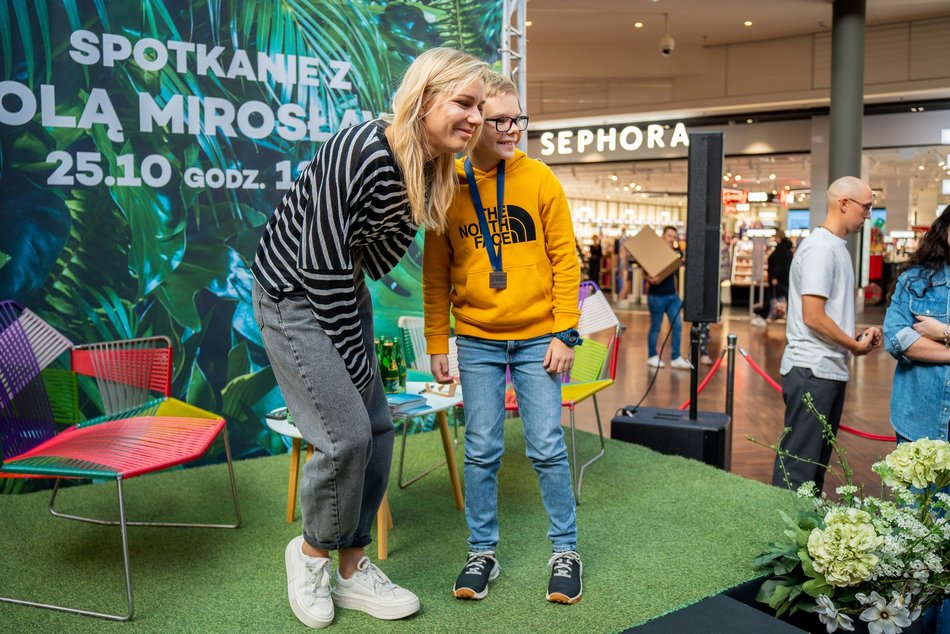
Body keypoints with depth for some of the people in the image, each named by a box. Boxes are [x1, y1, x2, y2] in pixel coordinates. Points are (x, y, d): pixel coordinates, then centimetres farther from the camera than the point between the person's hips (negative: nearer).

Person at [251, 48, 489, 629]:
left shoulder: (436, 172, -3)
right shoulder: (361, 152, -28)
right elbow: (322, 263, -26)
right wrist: (352, 356, -17)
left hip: (345, 292, 8)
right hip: (293, 293, -8)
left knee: (377, 427, 6)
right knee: (346, 434, -11)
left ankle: (353, 570, 22)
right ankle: (312, 552, 18)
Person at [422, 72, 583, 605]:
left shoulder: (540, 180, -2)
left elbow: (565, 259, -1)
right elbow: (436, 274, 4)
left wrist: (565, 334, -6)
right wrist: (437, 344, 3)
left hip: (537, 338, -1)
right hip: (477, 342, 1)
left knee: (548, 448, 3)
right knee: (482, 451, 7)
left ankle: (566, 550, 21)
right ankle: (483, 553, 23)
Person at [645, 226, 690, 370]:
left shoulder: (675, 253, 8)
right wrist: (651, 279, -34)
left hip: (672, 295, 6)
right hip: (656, 296, -6)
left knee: (677, 325, 3)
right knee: (655, 327, 4)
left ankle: (675, 358, 9)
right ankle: (652, 356, 19)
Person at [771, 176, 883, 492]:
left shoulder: (835, 246, 16)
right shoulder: (820, 247, -14)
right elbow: (813, 317, -20)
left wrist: (858, 335, 7)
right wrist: (855, 345, -8)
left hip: (831, 370, 10)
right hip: (812, 371, -10)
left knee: (818, 460, 16)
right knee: (797, 464, -4)